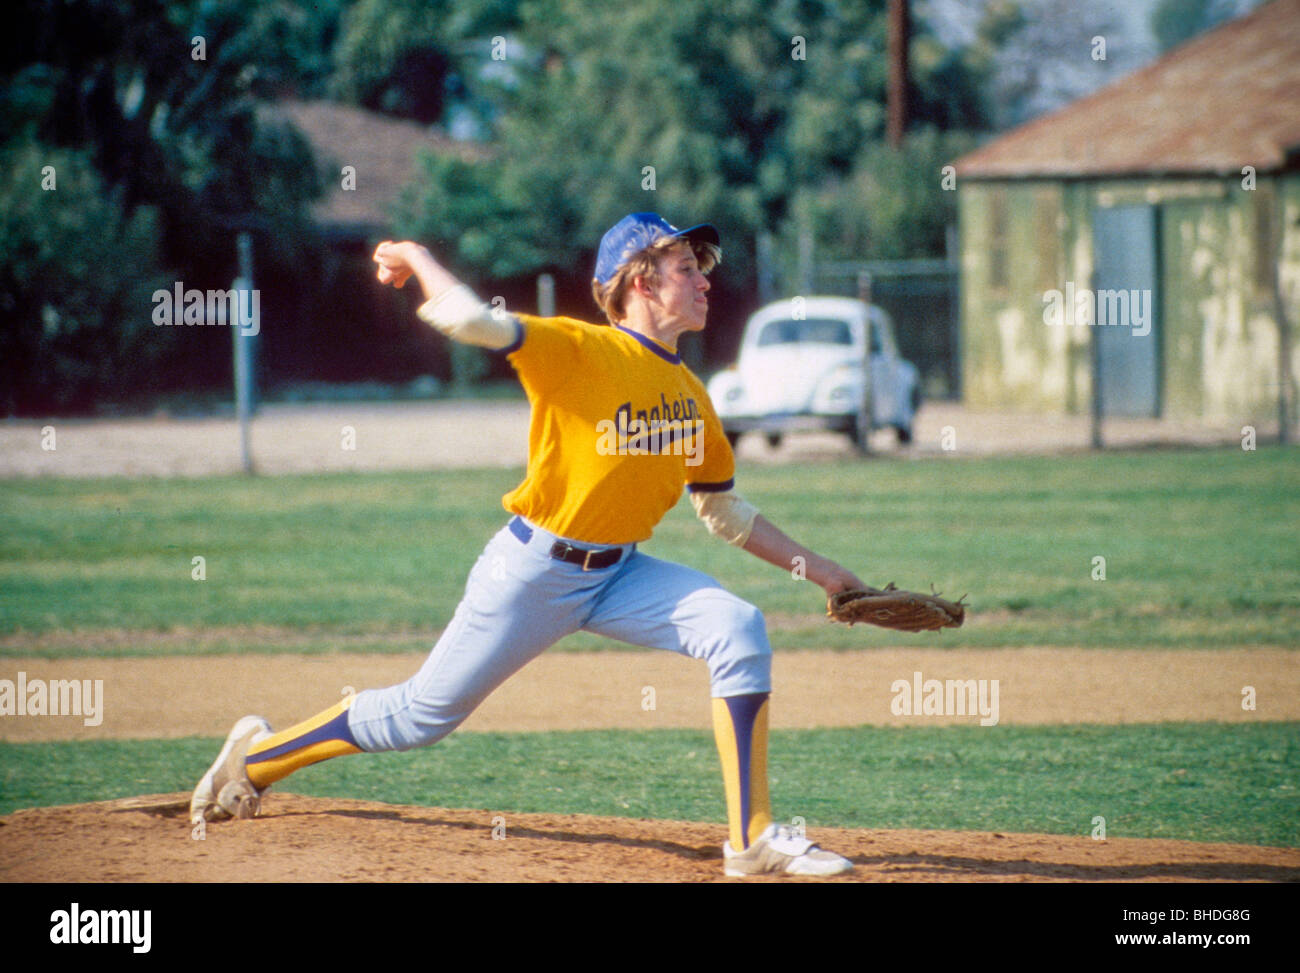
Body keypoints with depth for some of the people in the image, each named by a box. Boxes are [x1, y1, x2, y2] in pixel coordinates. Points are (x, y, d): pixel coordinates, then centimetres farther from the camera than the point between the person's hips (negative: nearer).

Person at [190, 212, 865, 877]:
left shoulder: (691, 395, 6)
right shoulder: (578, 351, -17)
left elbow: (724, 512, 16)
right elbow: (472, 321, -31)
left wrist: (814, 567, 13)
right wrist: (415, 257, -15)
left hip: (619, 574, 6)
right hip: (533, 571, -6)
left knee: (741, 631, -17)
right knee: (422, 716, 4)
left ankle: (752, 840, -14)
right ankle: (257, 755, 29)